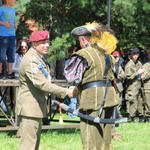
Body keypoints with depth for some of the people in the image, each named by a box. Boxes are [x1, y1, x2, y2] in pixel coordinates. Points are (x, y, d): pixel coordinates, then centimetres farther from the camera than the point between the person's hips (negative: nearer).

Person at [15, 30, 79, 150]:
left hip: (37, 107, 11)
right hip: (29, 107, -11)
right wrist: (66, 92, -25)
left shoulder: (39, 58, 15)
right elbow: (42, 84, -26)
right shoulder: (30, 61, -18)